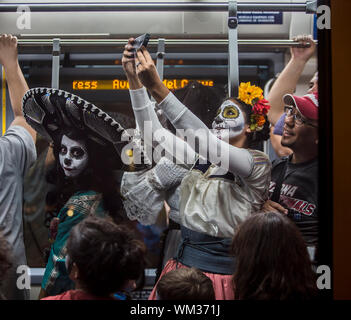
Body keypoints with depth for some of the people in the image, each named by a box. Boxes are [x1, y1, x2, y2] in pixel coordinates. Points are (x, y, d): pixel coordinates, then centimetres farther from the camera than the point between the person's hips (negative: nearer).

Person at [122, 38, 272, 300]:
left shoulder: (258, 163, -9)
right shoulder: (203, 157, 11)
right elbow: (154, 133, 7)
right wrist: (134, 77, -3)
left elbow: (201, 137, -23)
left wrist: (156, 86, -29)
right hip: (184, 263, 6)